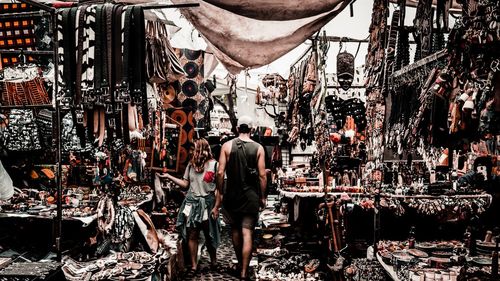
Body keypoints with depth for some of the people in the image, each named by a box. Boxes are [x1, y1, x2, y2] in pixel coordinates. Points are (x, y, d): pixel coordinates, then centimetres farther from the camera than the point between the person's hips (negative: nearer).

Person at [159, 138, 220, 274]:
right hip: (192, 202, 4)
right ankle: (193, 265, 14)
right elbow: (185, 184, 13)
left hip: (207, 203, -4)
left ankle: (213, 261, 29)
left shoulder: (214, 164, -6)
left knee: (209, 235, 8)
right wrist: (169, 177, 7)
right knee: (192, 235, 3)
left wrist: (216, 204, -16)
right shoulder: (191, 164, 9)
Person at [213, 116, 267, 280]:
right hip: (251, 196, -1)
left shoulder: (227, 146, -3)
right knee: (247, 233, 1)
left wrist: (220, 193, 5)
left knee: (235, 230, 19)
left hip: (232, 195, 2)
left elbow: (220, 172, -6)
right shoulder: (258, 148, -4)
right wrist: (263, 197, 5)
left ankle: (240, 263, 35)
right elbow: (262, 175, -5)